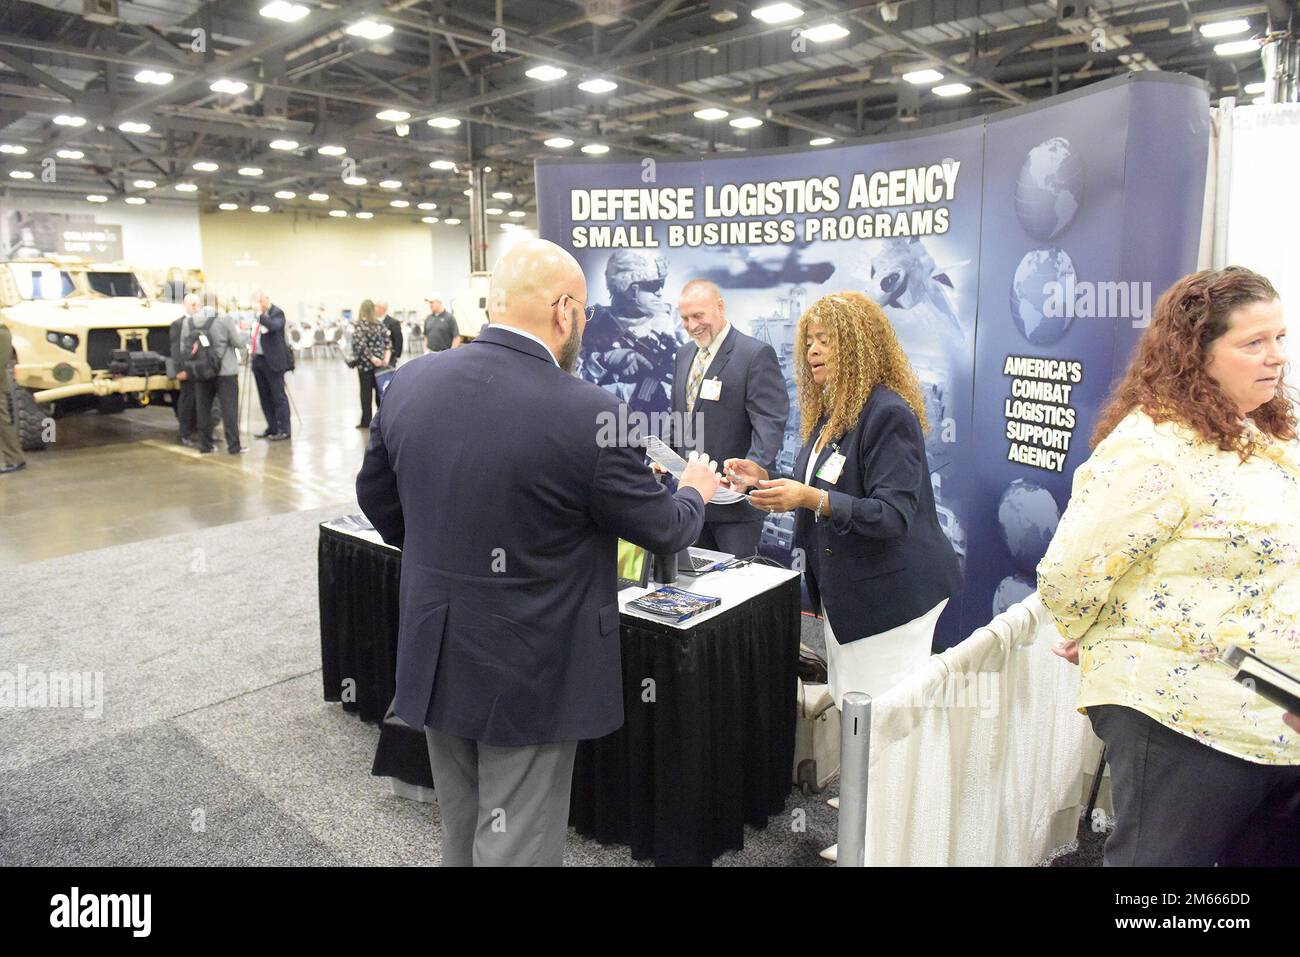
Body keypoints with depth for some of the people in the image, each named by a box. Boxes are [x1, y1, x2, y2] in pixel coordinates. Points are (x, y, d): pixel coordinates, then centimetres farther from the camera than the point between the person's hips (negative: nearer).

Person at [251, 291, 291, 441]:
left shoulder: (276, 313, -8)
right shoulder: (258, 315, 14)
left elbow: (274, 326, -28)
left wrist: (260, 314, -26)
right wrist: (252, 347, 14)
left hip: (272, 361, -8)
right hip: (258, 359, 8)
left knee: (278, 396, -4)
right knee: (264, 396, 12)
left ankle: (284, 430, -1)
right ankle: (272, 428, 20)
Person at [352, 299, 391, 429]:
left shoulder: (359, 325, -9)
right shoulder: (380, 324, 4)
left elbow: (361, 344, -18)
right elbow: (388, 341, -1)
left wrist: (372, 358, -15)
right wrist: (387, 357, -7)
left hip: (365, 362, -4)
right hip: (380, 363, 4)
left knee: (366, 391, 2)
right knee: (379, 389, 11)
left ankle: (366, 421, 4)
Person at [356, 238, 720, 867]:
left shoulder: (409, 382, -6)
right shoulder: (587, 414, -23)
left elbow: (376, 497, 8)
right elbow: (663, 530, -9)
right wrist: (695, 491, 13)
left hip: (435, 661, 6)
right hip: (529, 675, -5)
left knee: (461, 836, 25)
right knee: (515, 847, 13)